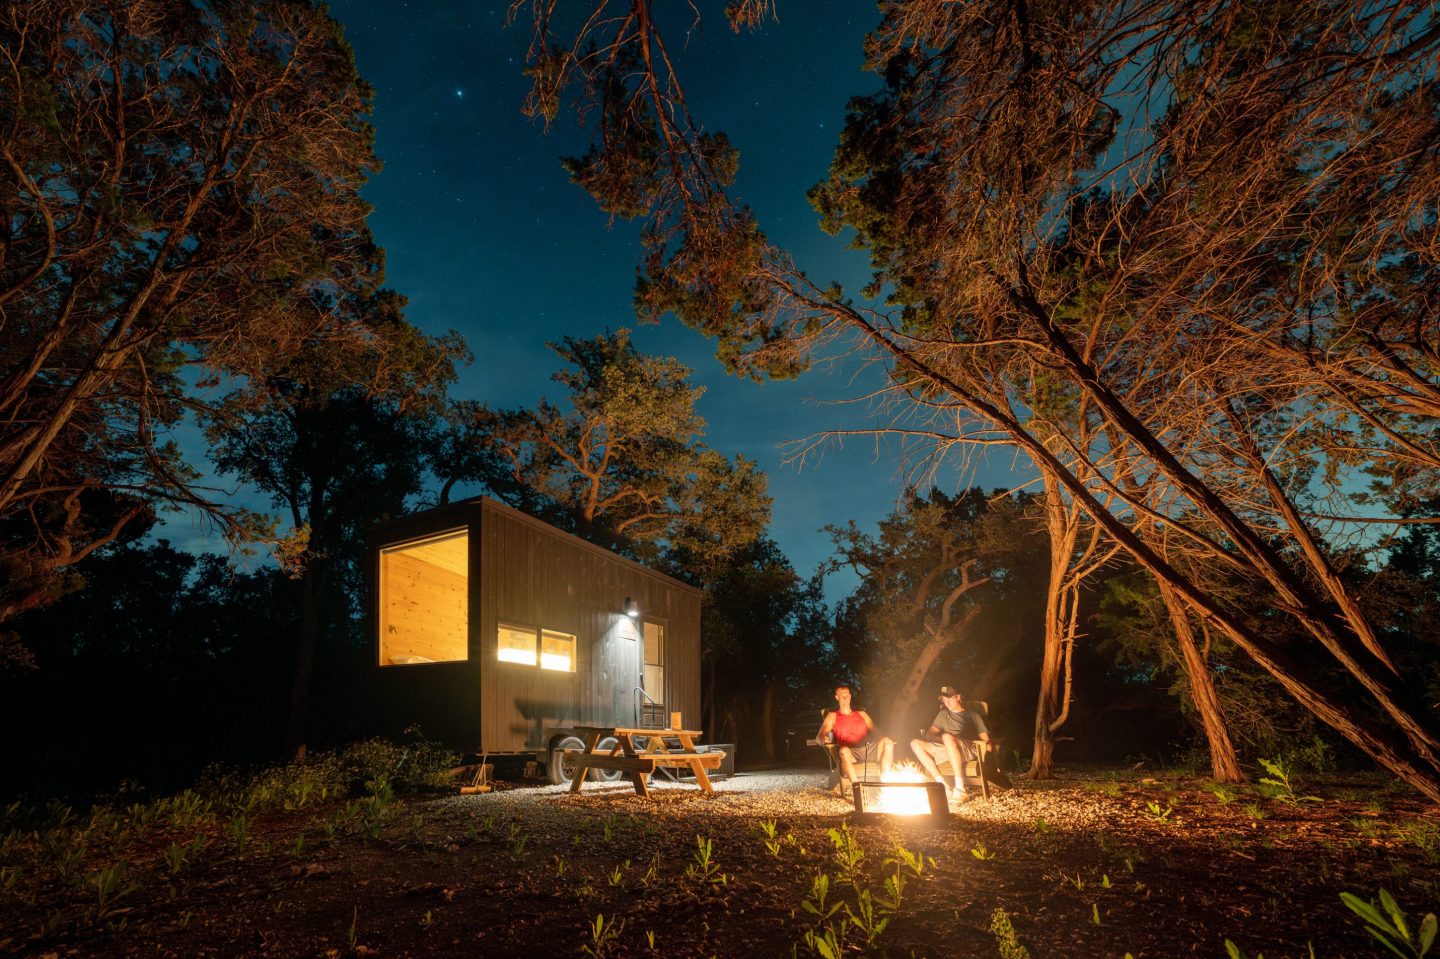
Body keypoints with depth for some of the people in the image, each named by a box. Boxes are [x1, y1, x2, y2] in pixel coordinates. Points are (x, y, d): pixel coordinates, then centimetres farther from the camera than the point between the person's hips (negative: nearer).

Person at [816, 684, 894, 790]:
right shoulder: (833, 716, 15)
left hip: (868, 749, 4)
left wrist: (885, 740, -3)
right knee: (843, 750, -39)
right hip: (851, 753, -3)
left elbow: (875, 732, 21)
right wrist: (823, 739, -20)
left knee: (887, 742, -24)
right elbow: (819, 737, 6)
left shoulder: (861, 713, 26)